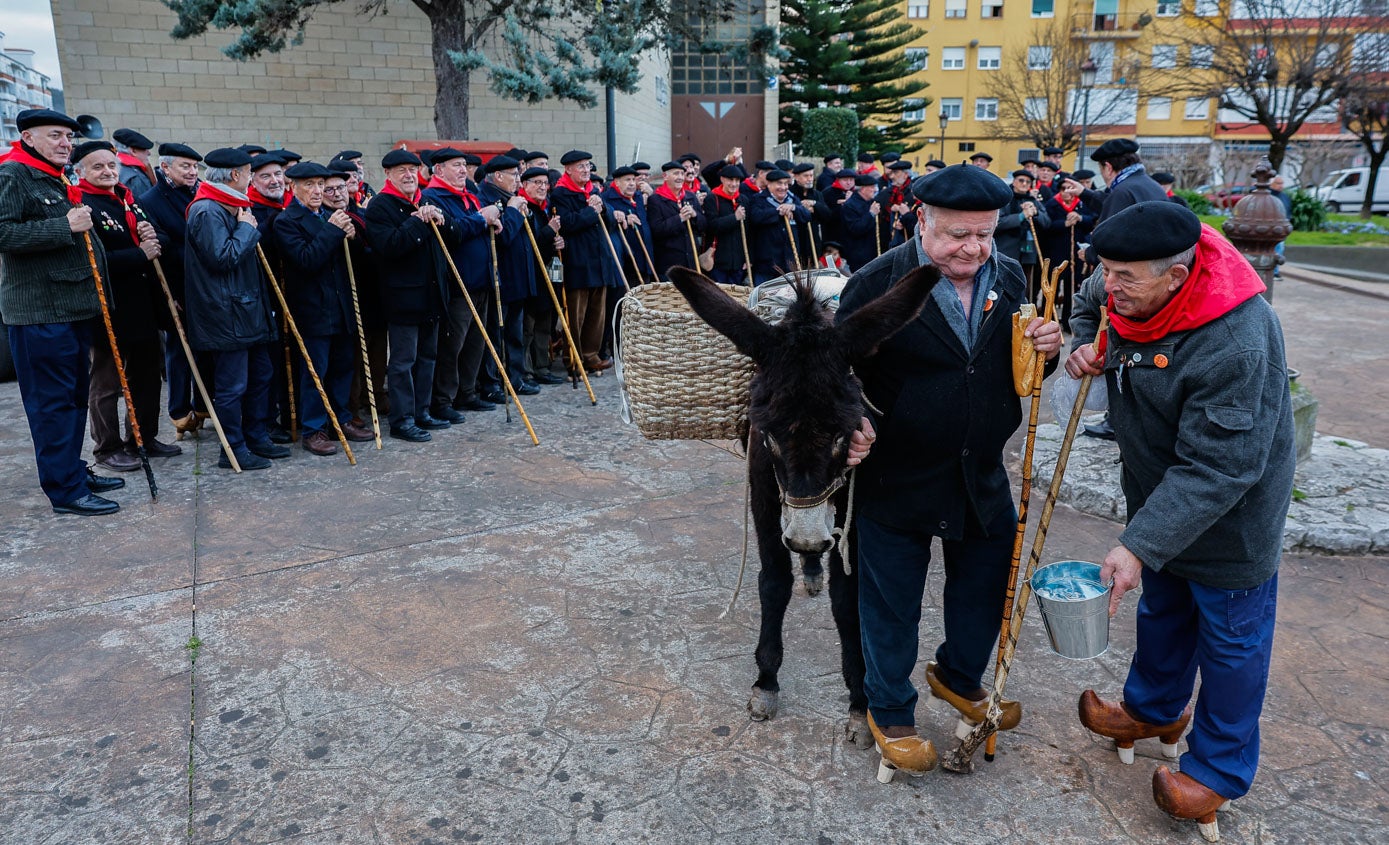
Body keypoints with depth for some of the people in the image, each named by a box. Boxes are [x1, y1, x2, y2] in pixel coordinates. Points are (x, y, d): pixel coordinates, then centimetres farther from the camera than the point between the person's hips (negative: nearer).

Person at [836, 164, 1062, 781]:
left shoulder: (1009, 279, 1)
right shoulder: (878, 283, -15)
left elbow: (1017, 371, 13)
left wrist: (1045, 352, -9)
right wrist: (851, 426, -27)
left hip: (982, 477, 6)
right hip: (896, 481, -5)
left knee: (987, 588, 22)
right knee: (891, 606, 11)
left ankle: (959, 677, 50)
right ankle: (890, 713, 35)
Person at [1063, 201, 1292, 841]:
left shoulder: (1235, 344, -36)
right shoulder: (1134, 296, -11)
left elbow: (1215, 469, -35)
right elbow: (1089, 307, 14)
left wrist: (1140, 545, -38)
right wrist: (1088, 347, -9)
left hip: (1229, 516, -8)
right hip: (1161, 495, 8)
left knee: (1230, 638, 10)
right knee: (1162, 610, 25)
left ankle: (1220, 770, 30)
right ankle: (1156, 709, 49)